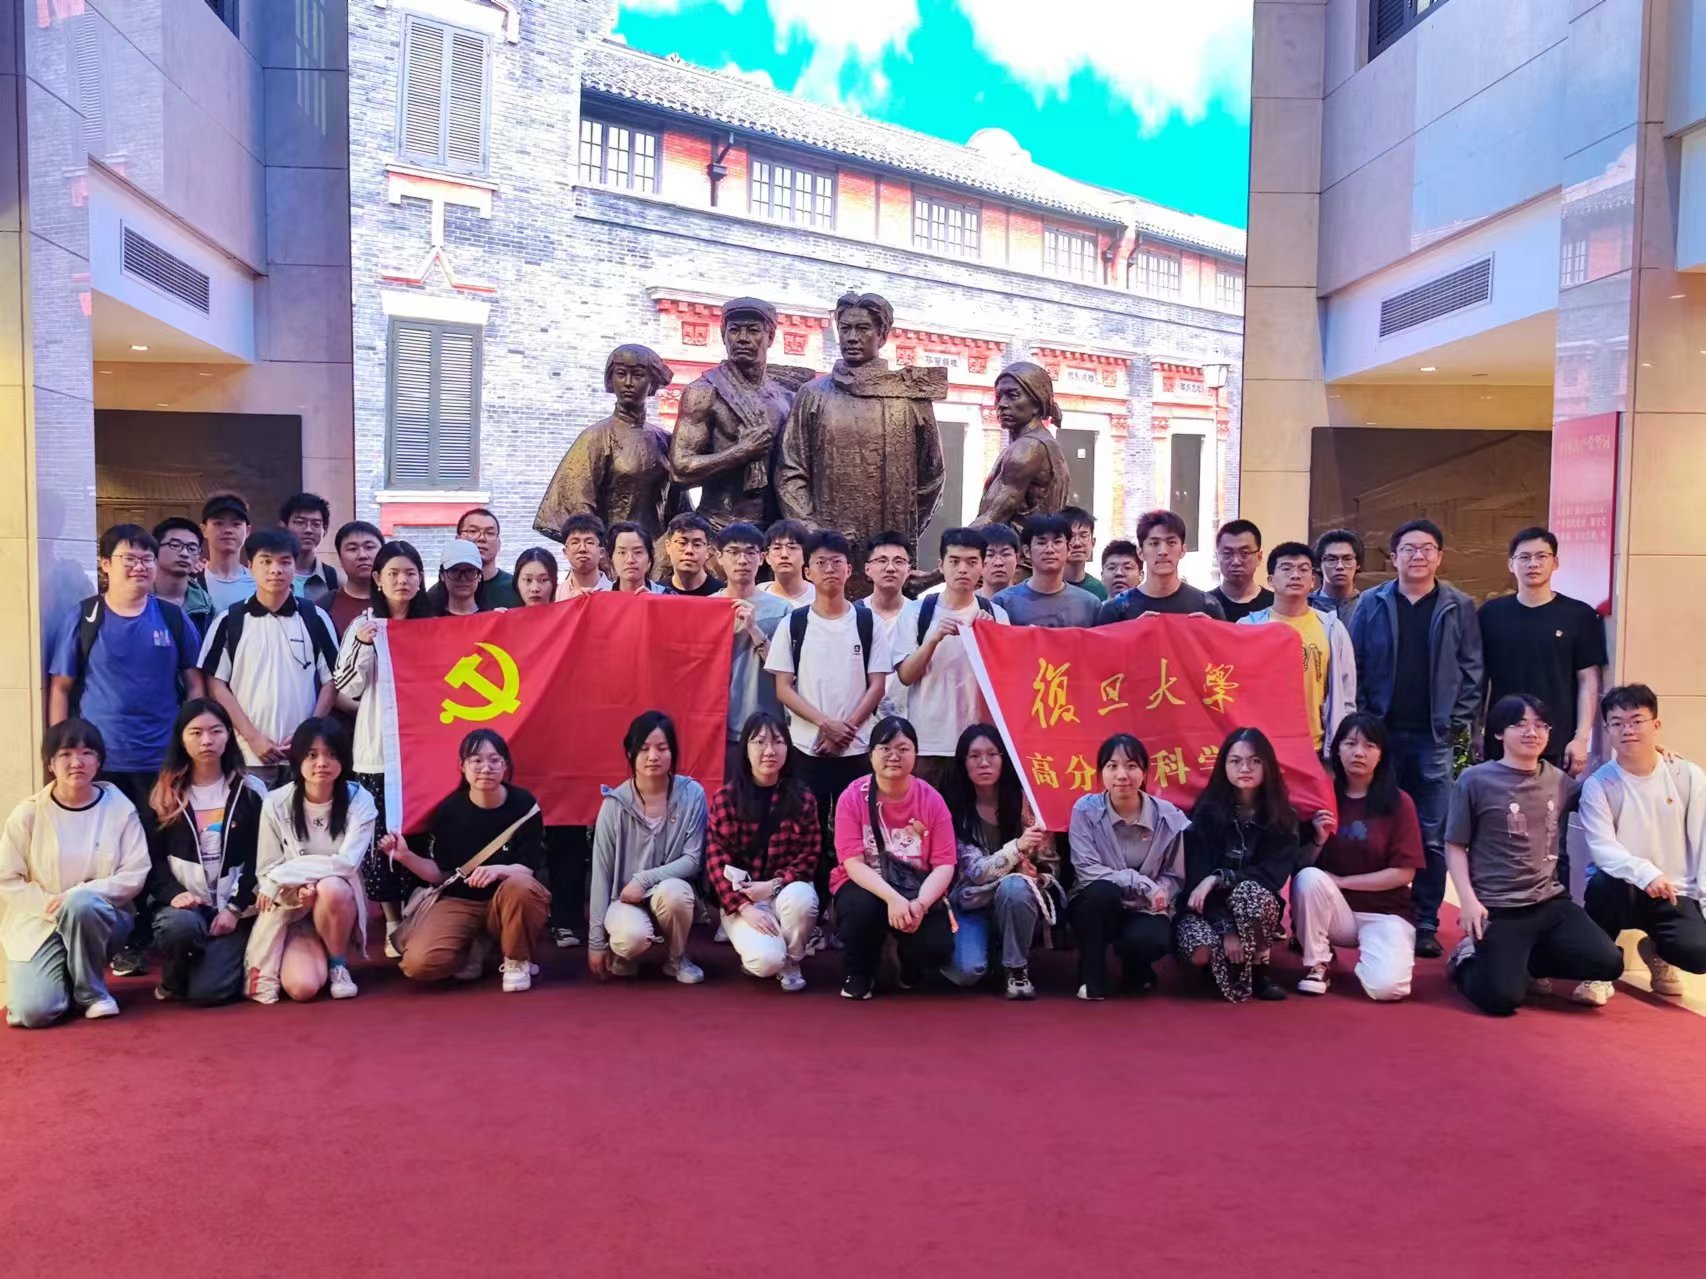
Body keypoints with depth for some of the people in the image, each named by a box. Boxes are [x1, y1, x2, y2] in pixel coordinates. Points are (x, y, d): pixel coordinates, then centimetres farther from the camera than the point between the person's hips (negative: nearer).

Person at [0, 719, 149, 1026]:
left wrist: (78, 896, -22)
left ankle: (91, 991, -11)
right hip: (38, 923, 0)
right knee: (32, 1011, -22)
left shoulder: (120, 808, -6)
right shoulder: (28, 813, -5)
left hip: (99, 919, 0)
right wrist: (48, 903, -17)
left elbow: (134, 875, -9)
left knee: (81, 903, -37)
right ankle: (66, 980, 17)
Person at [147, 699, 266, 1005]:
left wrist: (235, 908, -10)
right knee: (180, 925, -36)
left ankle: (229, 956, 18)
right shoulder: (165, 794, 8)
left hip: (233, 908, -1)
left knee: (208, 991, -19)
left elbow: (259, 859, 0)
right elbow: (153, 858, 3)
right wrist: (173, 894, -16)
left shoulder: (250, 791, 4)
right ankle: (172, 982, -2)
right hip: (184, 903, 1)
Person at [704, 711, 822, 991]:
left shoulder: (802, 797, -2)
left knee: (801, 897, -35)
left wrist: (774, 884, -18)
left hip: (786, 889, 2)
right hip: (740, 898, -2)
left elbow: (809, 855, -2)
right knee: (766, 960, -27)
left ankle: (791, 962, -3)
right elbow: (716, 859, -8)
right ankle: (749, 940, 13)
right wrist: (744, 907, -19)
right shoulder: (725, 798, -6)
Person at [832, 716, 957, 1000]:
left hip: (917, 891, 1)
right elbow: (853, 863, -17)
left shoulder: (931, 799, -7)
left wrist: (920, 904, -30)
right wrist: (893, 898, -34)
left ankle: (910, 965, 17)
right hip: (864, 886, -1)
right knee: (863, 906, -36)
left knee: (937, 949, -25)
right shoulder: (852, 797, -11)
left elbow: (944, 864, -11)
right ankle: (859, 974, -4)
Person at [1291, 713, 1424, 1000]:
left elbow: (1403, 873, -11)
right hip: (1336, 910, 2)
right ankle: (1317, 964, -9)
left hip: (1385, 911, -1)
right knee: (1308, 876, -31)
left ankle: (1368, 951, 10)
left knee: (1386, 986, -28)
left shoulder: (1399, 802, -6)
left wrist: (1341, 881, -14)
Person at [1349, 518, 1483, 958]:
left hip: (1433, 738, 0)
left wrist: (1457, 721, -4)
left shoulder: (1459, 607, 6)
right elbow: (1353, 666, 3)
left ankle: (1426, 923, 11)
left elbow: (1472, 670, 5)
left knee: (1432, 837, 2)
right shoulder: (1372, 603, 5)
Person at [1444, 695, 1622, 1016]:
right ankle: (1468, 960, 17)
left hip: (1551, 902, 5)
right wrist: (1468, 899, -13)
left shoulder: (1559, 780, 7)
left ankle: (1520, 963, 11)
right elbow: (1455, 846, -3)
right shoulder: (1475, 780, -7)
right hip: (1497, 908, -5)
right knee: (1502, 999, -19)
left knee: (1608, 963, -13)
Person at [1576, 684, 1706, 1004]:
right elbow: (1602, 848, -17)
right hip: (1625, 890, -1)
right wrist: (1645, 873, -36)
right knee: (1604, 882, -37)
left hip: (1675, 895, 1)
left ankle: (1656, 952, 13)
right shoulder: (1598, 784, -8)